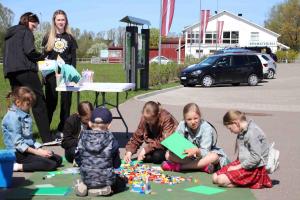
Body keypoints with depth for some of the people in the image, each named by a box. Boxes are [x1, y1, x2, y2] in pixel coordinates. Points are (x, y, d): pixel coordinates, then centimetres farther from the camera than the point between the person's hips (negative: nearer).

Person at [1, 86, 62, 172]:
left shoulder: (25, 116, 13)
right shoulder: (13, 117, -15)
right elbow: (18, 143, -20)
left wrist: (40, 149, 2)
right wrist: (37, 152, -19)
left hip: (30, 149, 10)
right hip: (19, 153, -10)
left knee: (58, 159, 1)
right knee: (51, 164, -20)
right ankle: (19, 166, -18)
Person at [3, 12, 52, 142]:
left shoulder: (9, 34, 26)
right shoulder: (26, 32, 3)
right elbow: (29, 52, -11)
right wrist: (42, 56, 5)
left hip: (10, 72, 8)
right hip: (25, 70, -8)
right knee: (39, 103, -9)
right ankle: (47, 139, -15)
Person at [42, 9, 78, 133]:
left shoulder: (70, 37, 8)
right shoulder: (48, 37, 6)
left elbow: (73, 57, 7)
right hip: (51, 73, -1)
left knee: (66, 101, 1)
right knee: (51, 101, -1)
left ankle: (63, 128, 9)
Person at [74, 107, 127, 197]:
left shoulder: (83, 138, -6)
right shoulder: (111, 140, -12)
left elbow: (78, 160, 2)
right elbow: (116, 164, -5)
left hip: (86, 179, 3)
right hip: (105, 180, -3)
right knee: (123, 181, 25)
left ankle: (86, 186, 5)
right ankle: (103, 189, -1)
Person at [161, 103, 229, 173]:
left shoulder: (207, 128, -21)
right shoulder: (182, 125, -13)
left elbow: (204, 152, -27)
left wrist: (197, 151, -49)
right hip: (186, 156, 2)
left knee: (213, 157, -36)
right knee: (168, 155, -21)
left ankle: (178, 166, -33)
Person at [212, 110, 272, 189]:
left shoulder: (253, 133, -19)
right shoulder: (242, 133, 11)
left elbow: (255, 158, -23)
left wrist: (238, 167, -17)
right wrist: (236, 164, 5)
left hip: (254, 168, -10)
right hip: (242, 163, 10)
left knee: (222, 180, -23)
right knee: (215, 177, -1)